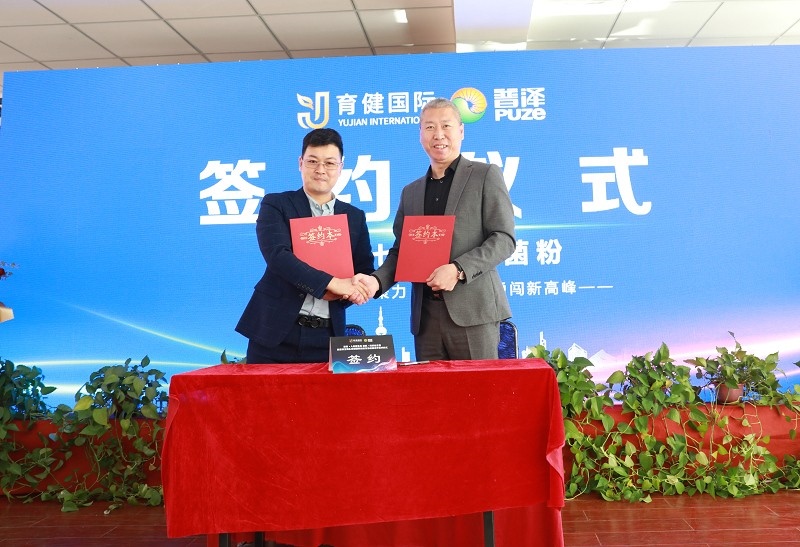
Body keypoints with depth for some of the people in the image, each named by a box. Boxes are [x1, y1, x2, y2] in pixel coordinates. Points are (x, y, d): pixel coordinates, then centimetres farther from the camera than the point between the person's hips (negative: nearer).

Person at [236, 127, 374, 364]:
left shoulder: (355, 217, 12)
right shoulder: (275, 205, 2)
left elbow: (366, 273, 11)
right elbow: (277, 255, -14)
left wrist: (344, 293, -12)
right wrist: (332, 283, -22)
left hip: (327, 336, 3)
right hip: (276, 334, -2)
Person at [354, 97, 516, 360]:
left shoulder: (486, 176, 4)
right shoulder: (410, 192, 19)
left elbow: (504, 239, -4)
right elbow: (400, 250, 17)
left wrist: (458, 270, -16)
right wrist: (377, 280, -3)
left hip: (472, 310, -4)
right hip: (425, 316, 4)